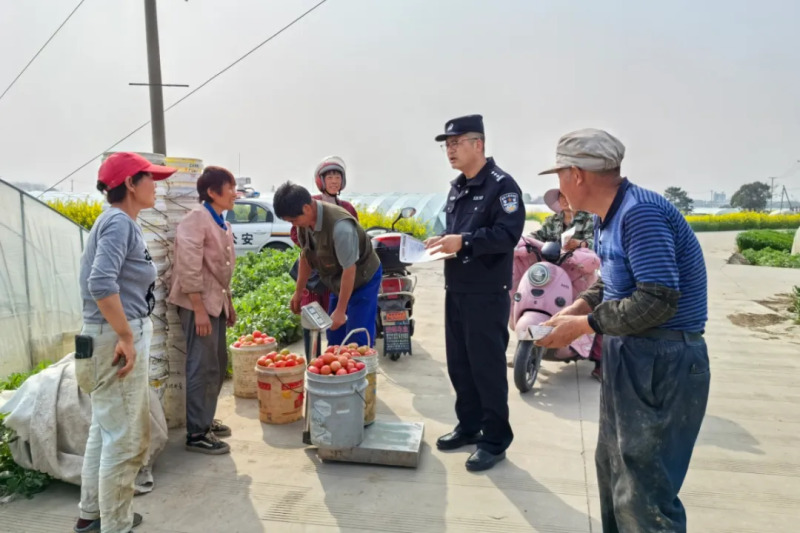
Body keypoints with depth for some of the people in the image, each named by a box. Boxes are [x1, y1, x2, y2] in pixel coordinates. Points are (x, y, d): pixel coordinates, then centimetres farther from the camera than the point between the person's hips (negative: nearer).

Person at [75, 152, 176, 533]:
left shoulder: (119, 222, 12)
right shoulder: (119, 222, -16)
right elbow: (101, 283, -29)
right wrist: (127, 337, -23)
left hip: (117, 335, 10)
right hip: (117, 338, -10)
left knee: (105, 429, 21)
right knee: (126, 438, 1)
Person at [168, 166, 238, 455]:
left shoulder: (221, 223, 13)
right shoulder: (196, 219, -14)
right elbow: (189, 268, -20)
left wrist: (228, 303, 18)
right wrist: (199, 309, -22)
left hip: (216, 301, 9)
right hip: (198, 302, -9)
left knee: (218, 364, 15)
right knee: (203, 368, -4)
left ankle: (205, 419, 30)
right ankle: (196, 433, 7)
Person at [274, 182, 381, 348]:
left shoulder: (339, 226, -34)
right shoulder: (305, 221, -9)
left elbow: (349, 270, -29)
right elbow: (306, 255, 6)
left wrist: (340, 310, -23)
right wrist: (299, 291, 11)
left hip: (362, 279, -8)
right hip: (338, 281, 8)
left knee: (357, 343, -10)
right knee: (334, 340, 14)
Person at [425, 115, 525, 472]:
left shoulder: (501, 185, -11)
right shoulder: (457, 187, 16)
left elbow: (508, 234, -22)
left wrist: (463, 242, -27)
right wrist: (442, 241, 4)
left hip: (487, 294, -8)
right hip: (456, 291, 9)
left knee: (488, 368, 0)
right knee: (459, 365, 15)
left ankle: (495, 441, 15)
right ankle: (469, 427, 32)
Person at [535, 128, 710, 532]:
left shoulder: (640, 212, -22)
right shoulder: (606, 219, 9)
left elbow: (658, 301, -28)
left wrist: (582, 326, -19)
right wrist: (571, 311, -1)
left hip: (663, 365, -10)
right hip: (627, 358, 10)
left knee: (643, 496, 0)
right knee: (612, 470, 23)